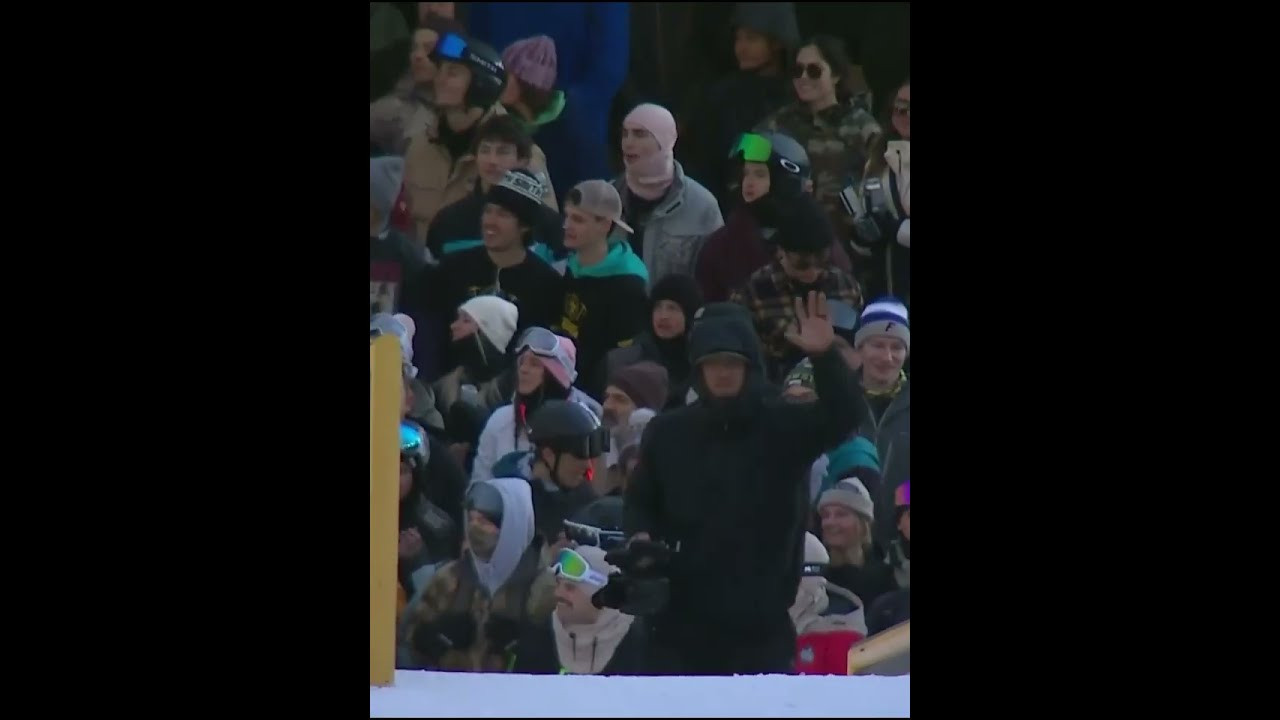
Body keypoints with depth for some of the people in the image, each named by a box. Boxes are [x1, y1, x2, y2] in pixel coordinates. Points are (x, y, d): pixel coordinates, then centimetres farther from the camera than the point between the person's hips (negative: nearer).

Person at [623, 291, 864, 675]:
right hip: (683, 618, 2)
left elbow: (842, 418, -15)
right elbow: (640, 500, 17)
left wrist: (825, 358, -30)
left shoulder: (783, 427, 2)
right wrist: (640, 536, -6)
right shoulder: (668, 432, 9)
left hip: (762, 621, -2)